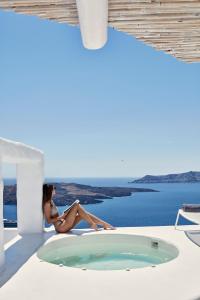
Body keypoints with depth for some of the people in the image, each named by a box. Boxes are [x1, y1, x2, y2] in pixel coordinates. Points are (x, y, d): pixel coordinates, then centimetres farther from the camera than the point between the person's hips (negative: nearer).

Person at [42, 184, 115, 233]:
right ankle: (92, 224, -13)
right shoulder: (47, 204, -13)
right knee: (77, 204, -16)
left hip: (64, 226, 9)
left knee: (83, 214, 1)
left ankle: (104, 224, -1)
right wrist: (62, 216, -16)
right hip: (61, 227, -9)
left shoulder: (50, 201, 16)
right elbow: (49, 220, -16)